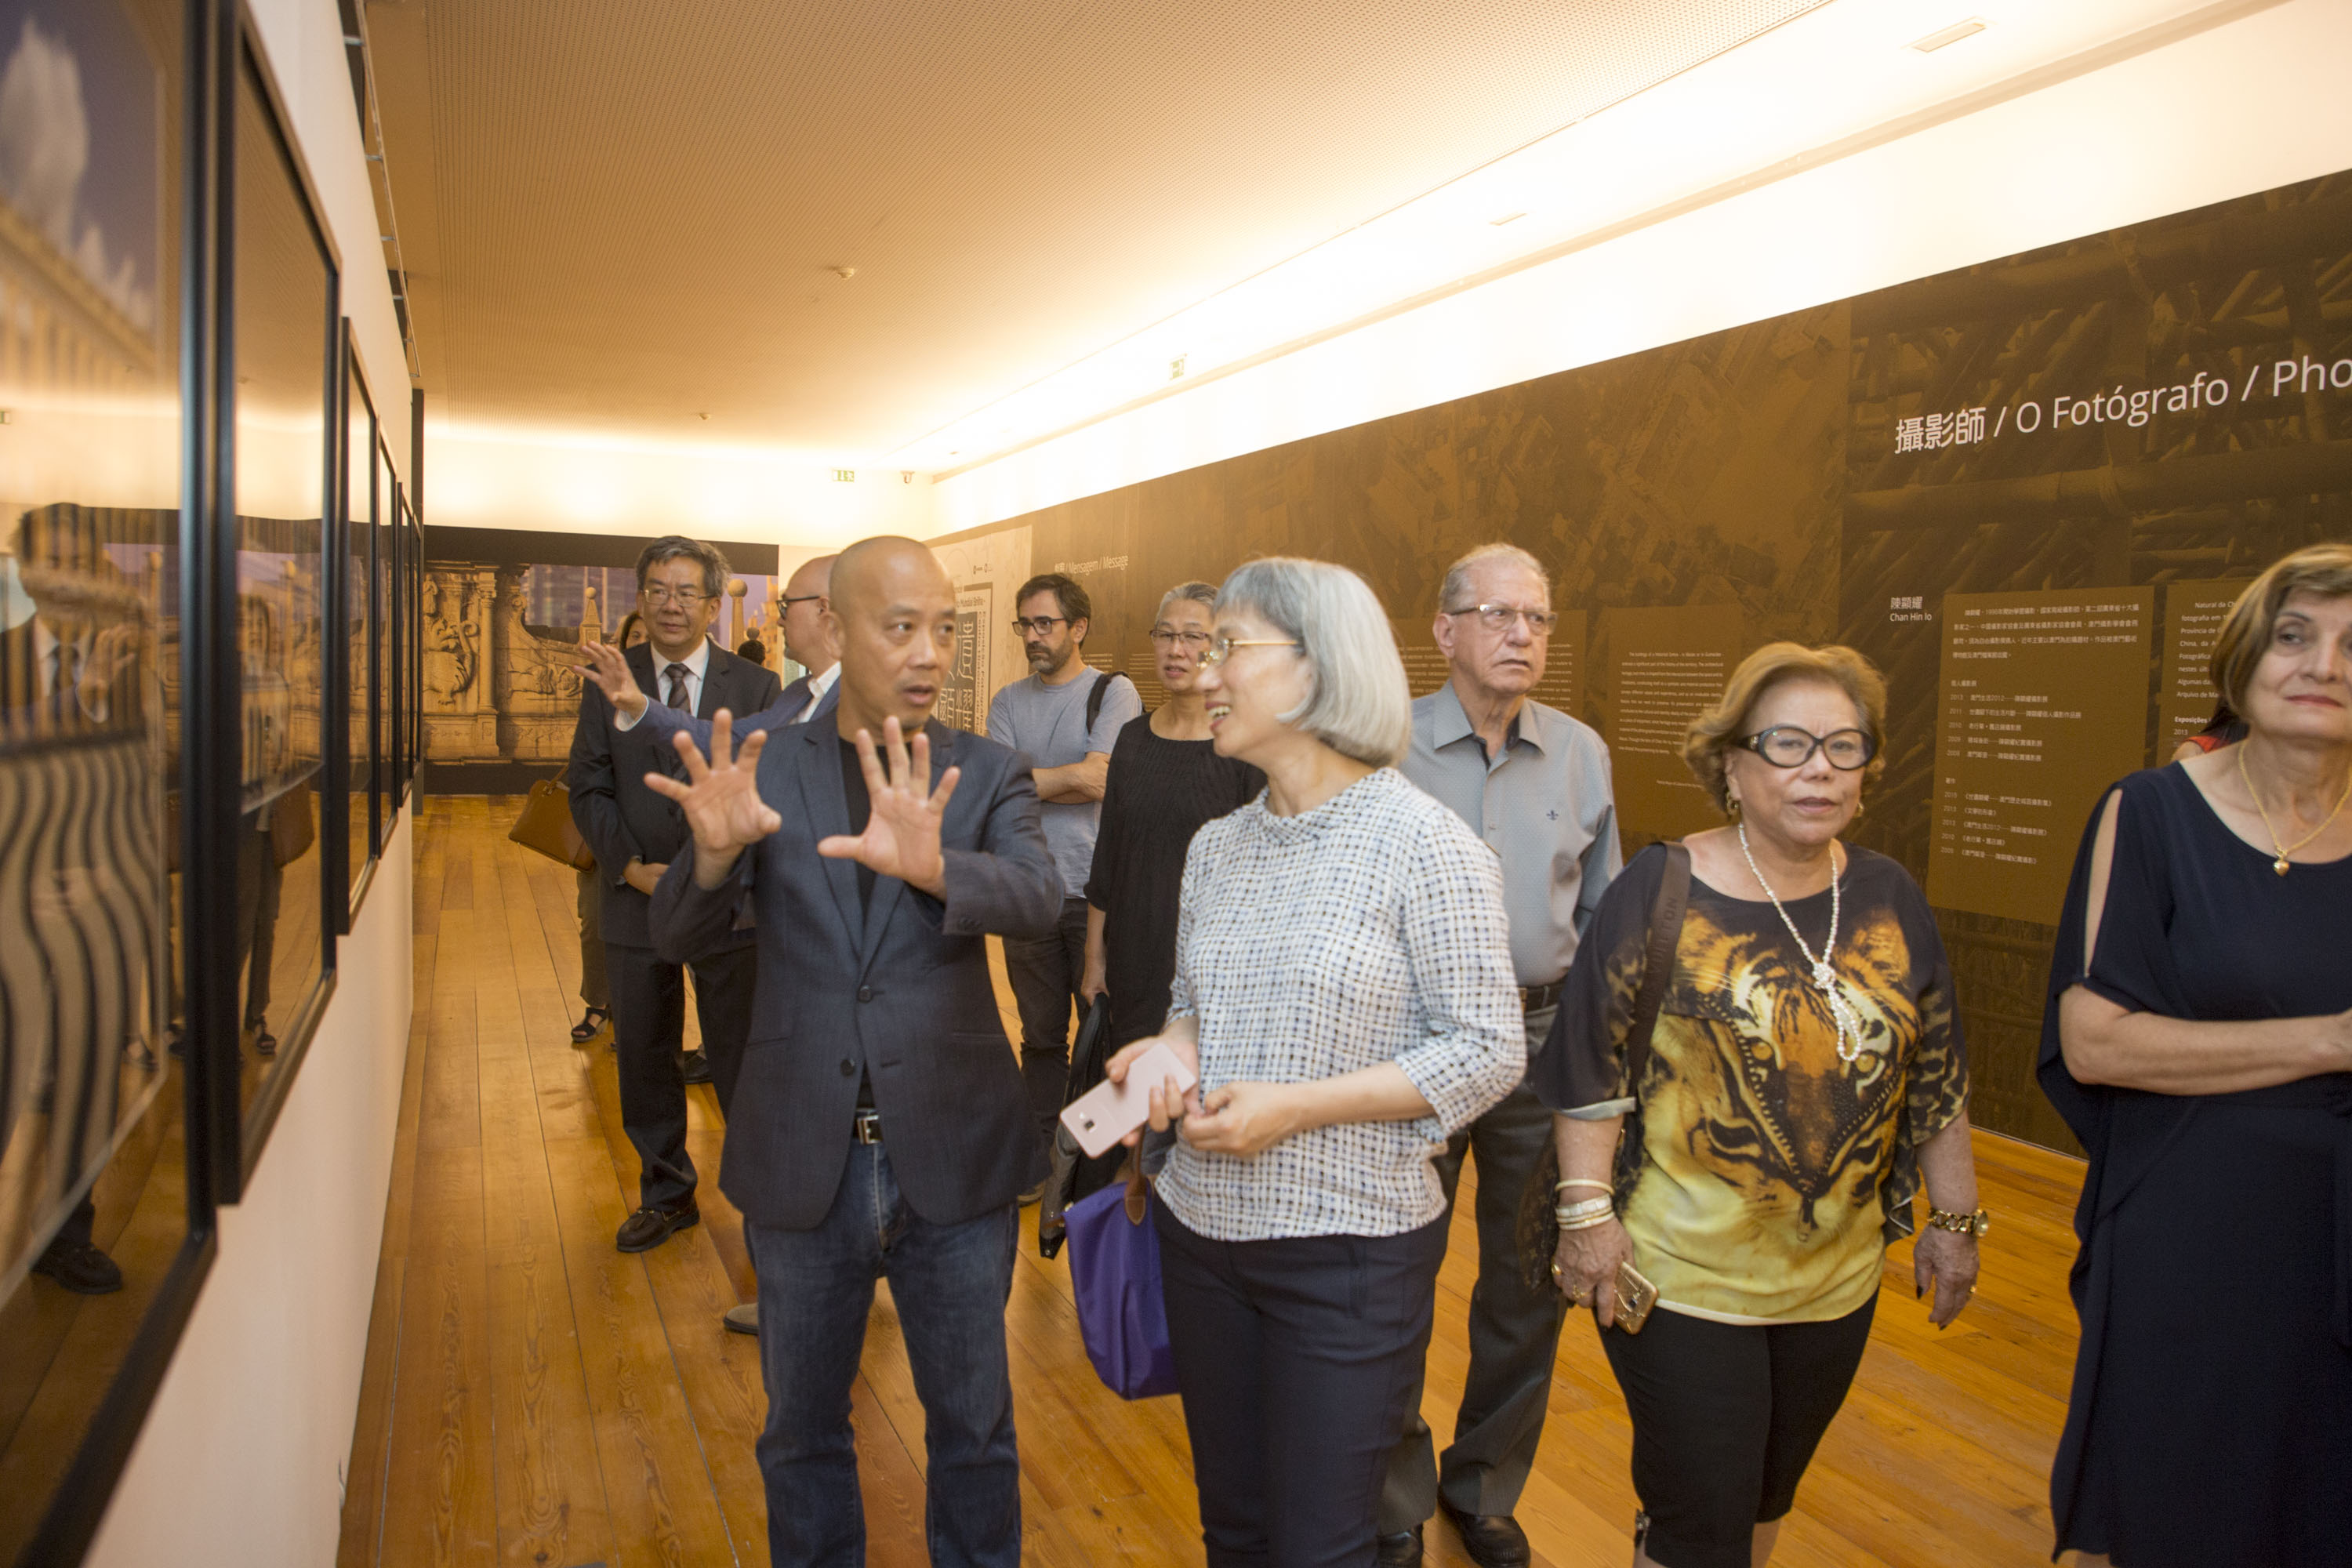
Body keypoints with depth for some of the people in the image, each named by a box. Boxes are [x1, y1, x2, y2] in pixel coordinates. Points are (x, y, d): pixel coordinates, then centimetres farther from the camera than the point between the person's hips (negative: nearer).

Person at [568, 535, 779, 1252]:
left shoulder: (756, 687, -1)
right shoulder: (606, 683, 3)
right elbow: (588, 789, 3)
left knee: (740, 1058, 6)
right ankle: (666, 1195, 31)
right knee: (644, 1057, 13)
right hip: (638, 900, 2)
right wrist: (629, 865, -10)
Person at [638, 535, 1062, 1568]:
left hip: (953, 1154, 0)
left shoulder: (987, 774, -4)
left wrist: (933, 864, -43)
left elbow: (1038, 898, -22)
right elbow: (680, 936, -10)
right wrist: (716, 851, -32)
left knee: (974, 1426, 17)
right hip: (803, 1161, 1)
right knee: (801, 1427, 21)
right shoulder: (763, 772, -3)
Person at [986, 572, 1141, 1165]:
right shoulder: (1008, 703, 10)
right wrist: (1069, 780, -8)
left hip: (1097, 890, -3)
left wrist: (1025, 782, -4)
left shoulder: (1114, 692, -2)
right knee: (1040, 1035, 13)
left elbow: (1097, 777, -14)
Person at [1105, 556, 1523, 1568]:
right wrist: (1172, 1054, -7)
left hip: (1350, 1247, -6)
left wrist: (1295, 1106, -20)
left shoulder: (1427, 847, -14)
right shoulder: (1215, 848, 5)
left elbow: (1489, 1052, -14)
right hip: (1203, 1228, 6)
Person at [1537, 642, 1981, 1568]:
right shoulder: (1660, 891, -12)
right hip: (1681, 1278, -5)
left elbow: (1935, 1077, 8)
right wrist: (1587, 1210, -15)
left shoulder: (1889, 901, 1)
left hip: (1836, 1278, 5)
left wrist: (1955, 1219, 9)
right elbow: (1590, 1067, -11)